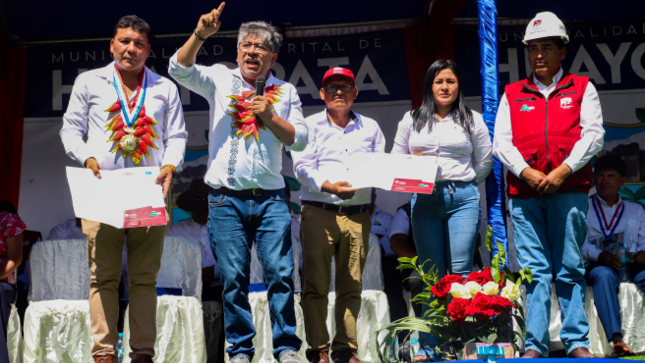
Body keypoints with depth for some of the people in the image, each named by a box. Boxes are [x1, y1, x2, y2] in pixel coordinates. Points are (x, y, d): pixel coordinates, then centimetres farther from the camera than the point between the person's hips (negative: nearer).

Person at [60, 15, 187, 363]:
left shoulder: (165, 88, 17)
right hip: (102, 191, -1)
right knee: (103, 276, -4)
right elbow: (71, 129, 12)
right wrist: (87, 158, -6)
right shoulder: (89, 82, 14)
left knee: (145, 277, 0)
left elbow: (177, 136, 12)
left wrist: (169, 166, -7)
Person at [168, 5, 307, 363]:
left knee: (281, 273, -5)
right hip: (226, 198, -1)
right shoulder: (221, 79, 10)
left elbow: (299, 140, 7)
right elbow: (180, 68, -5)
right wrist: (201, 34, -18)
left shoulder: (285, 92, 13)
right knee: (234, 277, 1)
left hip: (270, 198, 1)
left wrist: (269, 117, -7)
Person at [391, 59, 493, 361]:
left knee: (460, 271, -7)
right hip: (424, 200, 1)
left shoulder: (473, 120, 11)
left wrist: (462, 184, 9)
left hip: (463, 198, -1)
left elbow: (485, 162, 14)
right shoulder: (412, 120, 14)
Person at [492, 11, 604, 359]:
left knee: (570, 268, 0)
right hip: (524, 191, 2)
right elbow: (501, 141, 7)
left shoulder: (582, 88, 12)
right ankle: (534, 345, 1)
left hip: (568, 190, -1)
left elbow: (593, 134, 1)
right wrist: (526, 172, -9)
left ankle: (577, 341, 4)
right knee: (534, 269, 0)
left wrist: (563, 170, -11)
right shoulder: (512, 94, 16)